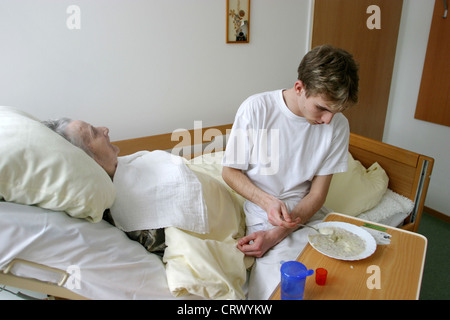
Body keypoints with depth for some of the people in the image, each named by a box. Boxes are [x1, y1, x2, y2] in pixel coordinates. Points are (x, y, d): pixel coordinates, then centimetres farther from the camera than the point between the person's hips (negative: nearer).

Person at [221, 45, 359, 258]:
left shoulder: (338, 125, -7)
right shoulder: (255, 109, -14)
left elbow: (317, 194, -4)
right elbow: (230, 171, -5)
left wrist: (276, 234, -17)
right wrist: (267, 201, -22)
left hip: (306, 214, 3)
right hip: (263, 217, -2)